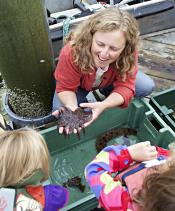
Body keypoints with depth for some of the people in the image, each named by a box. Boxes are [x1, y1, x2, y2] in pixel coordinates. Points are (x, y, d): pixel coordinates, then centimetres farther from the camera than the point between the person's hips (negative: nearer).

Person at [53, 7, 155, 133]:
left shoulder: (129, 54, -34)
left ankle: (104, 90, 10)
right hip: (79, 84, -2)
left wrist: (103, 105, -50)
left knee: (148, 86, -10)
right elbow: (66, 87, -29)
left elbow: (125, 86, -31)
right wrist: (72, 107, -50)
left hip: (109, 81, 3)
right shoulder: (71, 52, -40)